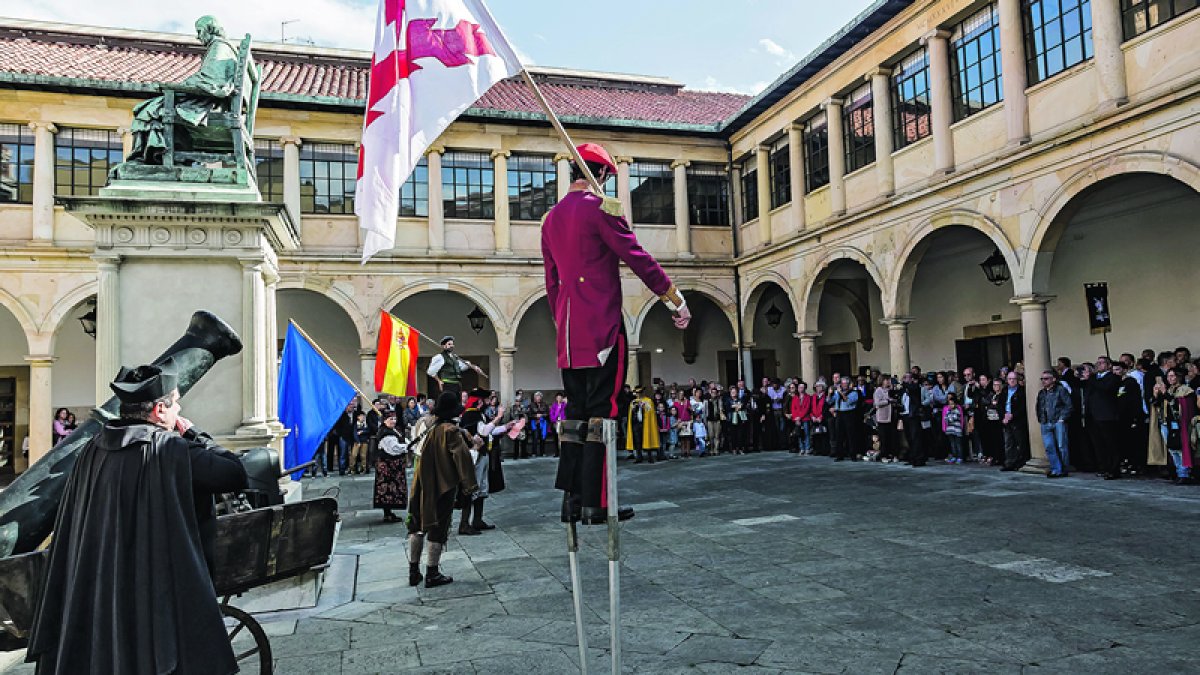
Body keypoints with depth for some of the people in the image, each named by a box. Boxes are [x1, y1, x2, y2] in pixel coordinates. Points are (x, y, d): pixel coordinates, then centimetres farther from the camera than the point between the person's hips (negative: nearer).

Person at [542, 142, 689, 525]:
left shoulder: (551, 218, 17)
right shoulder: (600, 208, -5)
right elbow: (638, 258, -8)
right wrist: (676, 301, -2)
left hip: (568, 333, 7)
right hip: (602, 329, -7)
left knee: (576, 414, 11)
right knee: (600, 413, -5)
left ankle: (572, 501, 13)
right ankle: (595, 505, -3)